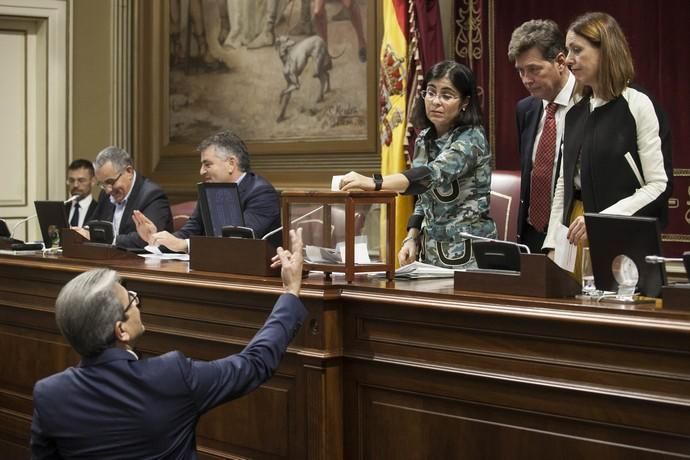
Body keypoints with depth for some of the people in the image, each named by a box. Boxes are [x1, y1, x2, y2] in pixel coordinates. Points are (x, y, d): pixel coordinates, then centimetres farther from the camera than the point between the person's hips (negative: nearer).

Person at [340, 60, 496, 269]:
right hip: (431, 253, 6)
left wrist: (374, 183, -43)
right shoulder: (424, 140, 7)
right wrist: (412, 238, 0)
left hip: (468, 255, -6)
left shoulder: (471, 139, -14)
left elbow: (433, 174, -31)